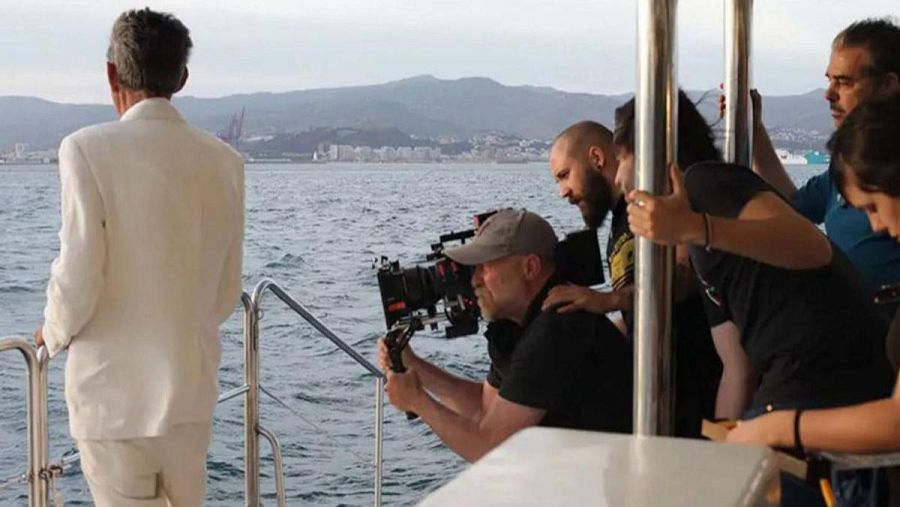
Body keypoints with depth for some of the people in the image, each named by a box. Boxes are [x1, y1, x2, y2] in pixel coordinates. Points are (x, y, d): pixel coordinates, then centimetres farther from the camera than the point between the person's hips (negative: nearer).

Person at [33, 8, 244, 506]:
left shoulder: (88, 149, -12)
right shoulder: (223, 160, 1)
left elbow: (78, 277, -14)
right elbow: (226, 293, 7)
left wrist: (54, 333, 7)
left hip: (113, 390, -4)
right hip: (192, 390, 4)